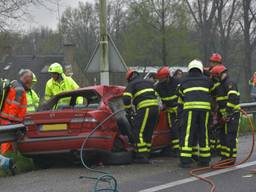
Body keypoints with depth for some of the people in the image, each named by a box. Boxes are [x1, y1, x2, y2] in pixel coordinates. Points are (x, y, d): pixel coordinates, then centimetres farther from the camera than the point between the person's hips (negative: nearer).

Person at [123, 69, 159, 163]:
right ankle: (146, 155, 16)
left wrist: (129, 111, 6)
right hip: (155, 107, 7)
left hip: (145, 108, -7)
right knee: (148, 133, 15)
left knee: (139, 133, -4)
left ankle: (142, 156, -11)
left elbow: (126, 99, -5)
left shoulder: (131, 84, 8)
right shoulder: (148, 82, 28)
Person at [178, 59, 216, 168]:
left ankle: (185, 160, -7)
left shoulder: (184, 81, 22)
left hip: (190, 107, -1)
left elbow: (181, 98, 32)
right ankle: (204, 159, 16)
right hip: (205, 107, 1)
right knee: (203, 133, 11)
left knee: (187, 134, -1)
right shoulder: (206, 80, 21)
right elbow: (213, 91, 34)